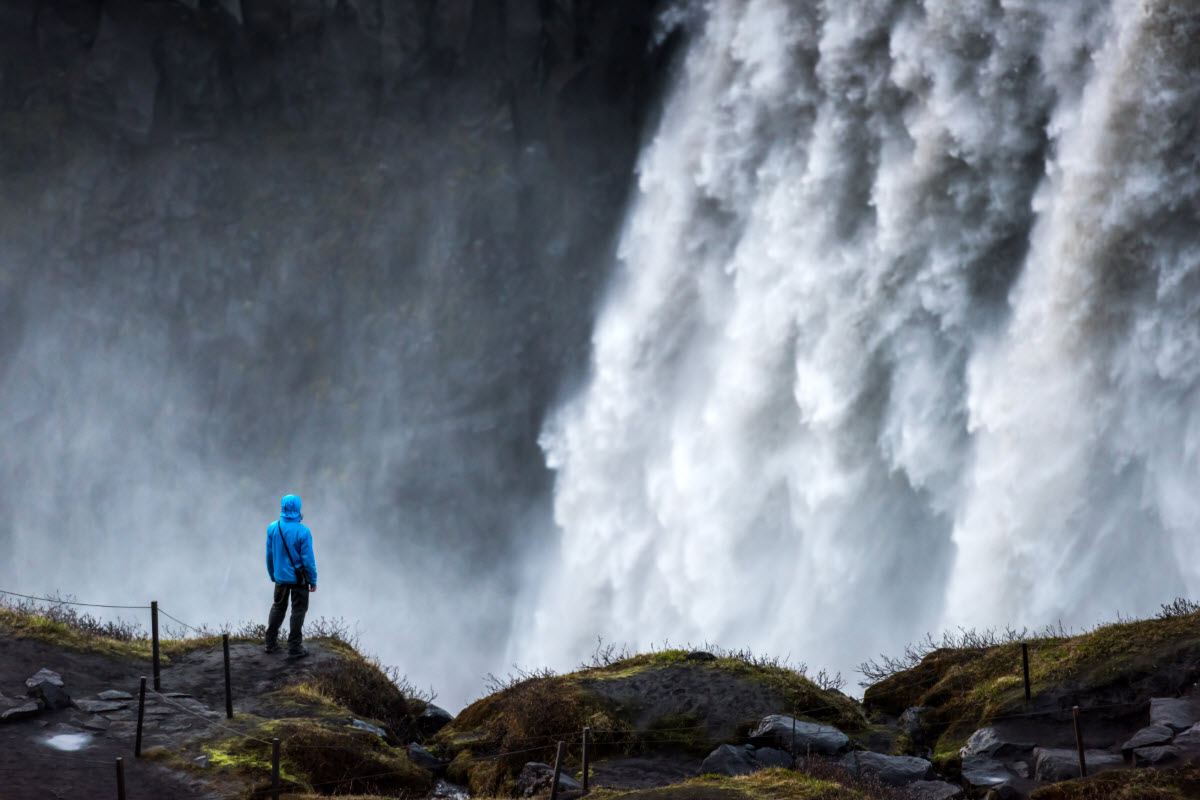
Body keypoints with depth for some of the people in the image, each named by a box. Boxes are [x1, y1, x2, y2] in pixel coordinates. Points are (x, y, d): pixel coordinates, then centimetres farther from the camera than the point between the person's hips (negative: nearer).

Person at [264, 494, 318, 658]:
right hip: (298, 577, -4)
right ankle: (294, 648, 12)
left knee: (278, 607, 21)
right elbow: (308, 558, -16)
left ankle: (271, 643, 27)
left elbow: (269, 554, 3)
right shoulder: (302, 532, -22)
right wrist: (313, 580, -4)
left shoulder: (273, 528, -8)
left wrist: (272, 575, 18)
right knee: (299, 610, 8)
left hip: (280, 577, 4)